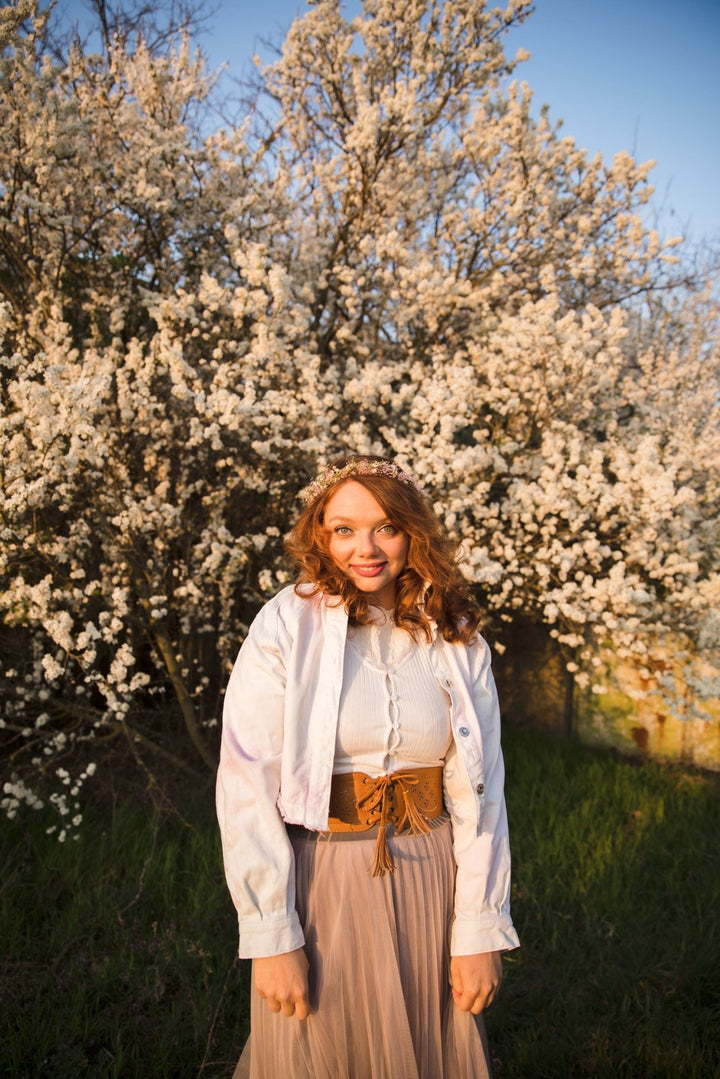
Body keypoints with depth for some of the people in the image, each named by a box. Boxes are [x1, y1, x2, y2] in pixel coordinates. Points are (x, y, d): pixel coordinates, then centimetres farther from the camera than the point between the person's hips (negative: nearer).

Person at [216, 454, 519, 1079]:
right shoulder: (285, 628, -9)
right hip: (318, 883, -2)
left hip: (428, 886, 3)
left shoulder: (457, 640, 0)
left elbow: (479, 793, 0)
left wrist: (480, 932, -4)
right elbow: (246, 788, -12)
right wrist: (270, 936, -14)